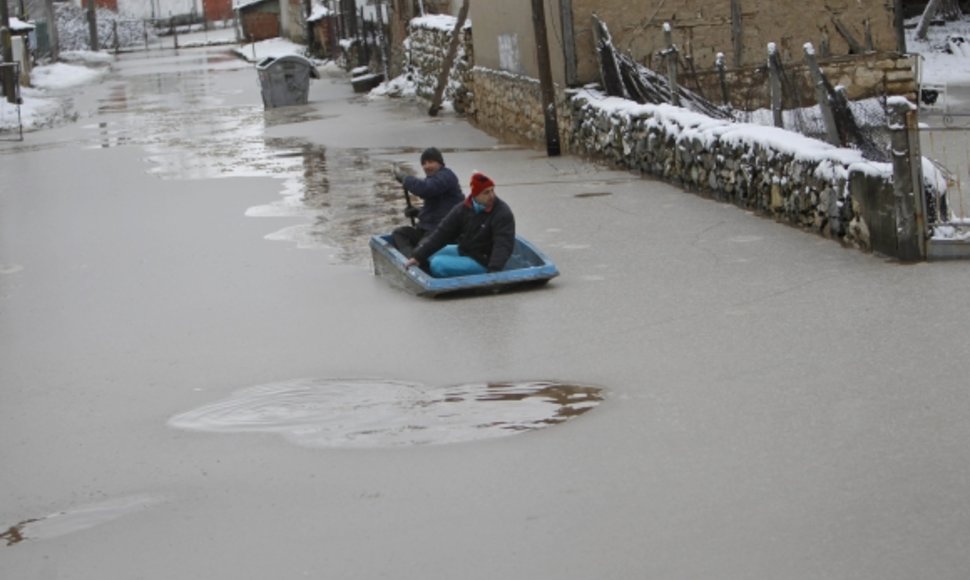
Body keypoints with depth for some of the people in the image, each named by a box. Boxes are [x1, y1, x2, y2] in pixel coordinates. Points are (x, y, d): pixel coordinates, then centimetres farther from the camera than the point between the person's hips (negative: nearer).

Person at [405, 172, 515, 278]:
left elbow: (503, 245, -30)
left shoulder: (503, 213, -22)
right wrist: (418, 256, -12)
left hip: (482, 262, -8)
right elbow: (442, 232, -6)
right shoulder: (463, 209, -4)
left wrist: (493, 272, -46)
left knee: (438, 265, -21)